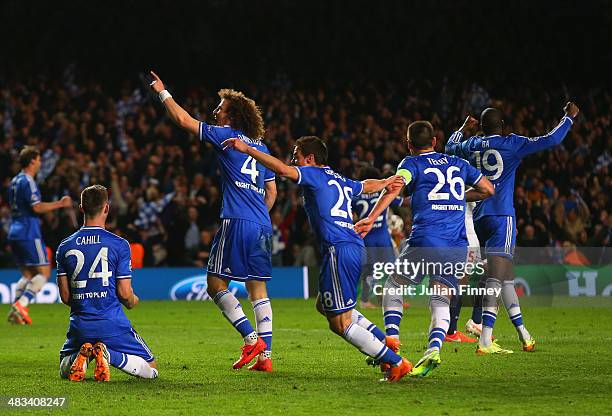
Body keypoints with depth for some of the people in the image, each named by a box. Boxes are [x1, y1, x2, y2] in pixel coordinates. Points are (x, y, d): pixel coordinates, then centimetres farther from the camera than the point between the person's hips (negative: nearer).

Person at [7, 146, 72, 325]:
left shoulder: (15, 181, 16)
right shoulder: (27, 182, -13)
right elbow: (37, 207, -21)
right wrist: (60, 204, -13)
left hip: (15, 232, 9)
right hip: (29, 234, -9)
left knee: (27, 274, 13)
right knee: (44, 272, -5)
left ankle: (16, 311, 2)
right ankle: (21, 305, -18)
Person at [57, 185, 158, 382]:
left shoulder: (64, 247, 4)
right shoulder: (119, 244, -7)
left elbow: (65, 296, 7)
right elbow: (125, 293, -6)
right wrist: (133, 301, 18)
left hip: (80, 326, 3)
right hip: (113, 324, -3)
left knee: (65, 370, 27)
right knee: (151, 369, 10)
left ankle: (81, 355, -8)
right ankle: (110, 356, -18)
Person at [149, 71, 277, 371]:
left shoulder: (226, 136, -2)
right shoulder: (261, 147, 18)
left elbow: (183, 120, 1)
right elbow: (272, 192, 22)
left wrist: (163, 93, 12)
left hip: (237, 223, -7)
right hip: (262, 226, 7)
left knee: (215, 283, 0)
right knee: (258, 289, 7)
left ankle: (251, 339, -12)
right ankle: (265, 356, 2)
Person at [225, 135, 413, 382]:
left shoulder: (314, 174, -2)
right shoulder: (341, 181, 22)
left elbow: (283, 169, -19)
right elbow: (368, 186, 42)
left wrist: (246, 149, -17)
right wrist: (386, 183, 63)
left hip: (338, 251, -9)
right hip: (355, 248, 9)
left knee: (341, 324, -7)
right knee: (324, 306, 24)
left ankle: (396, 363, -9)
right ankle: (386, 342, 19)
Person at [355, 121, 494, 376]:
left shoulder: (412, 163, 7)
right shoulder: (458, 163, 20)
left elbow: (395, 186, -14)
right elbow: (488, 190, 27)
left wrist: (371, 218, -22)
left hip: (425, 240, -3)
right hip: (458, 246, 4)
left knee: (393, 287, 17)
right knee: (441, 302, 5)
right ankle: (434, 348, -22)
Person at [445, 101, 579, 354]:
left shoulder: (471, 146, 9)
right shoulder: (511, 144, -5)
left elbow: (450, 147, 32)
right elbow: (550, 140, -4)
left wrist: (463, 129, 48)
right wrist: (569, 117, 10)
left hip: (479, 217, 6)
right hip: (502, 216, -6)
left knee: (505, 276, 15)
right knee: (496, 277, -13)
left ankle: (523, 334, 22)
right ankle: (485, 341, -22)